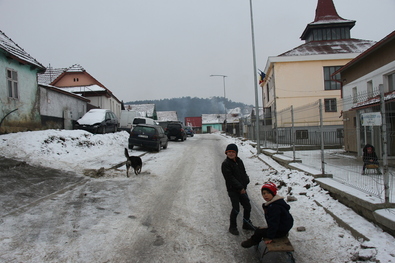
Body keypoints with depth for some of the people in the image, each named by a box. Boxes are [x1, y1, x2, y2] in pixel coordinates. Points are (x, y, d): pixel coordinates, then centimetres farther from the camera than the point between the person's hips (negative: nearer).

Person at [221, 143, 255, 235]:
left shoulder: (239, 161, 7)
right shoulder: (225, 164, -14)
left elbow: (244, 173, 13)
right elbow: (230, 178, -18)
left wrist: (245, 182, -6)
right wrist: (240, 187, -19)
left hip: (242, 189, 7)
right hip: (232, 190, -6)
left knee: (247, 206, 12)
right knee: (236, 209, -4)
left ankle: (247, 224, 32)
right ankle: (232, 227, 16)